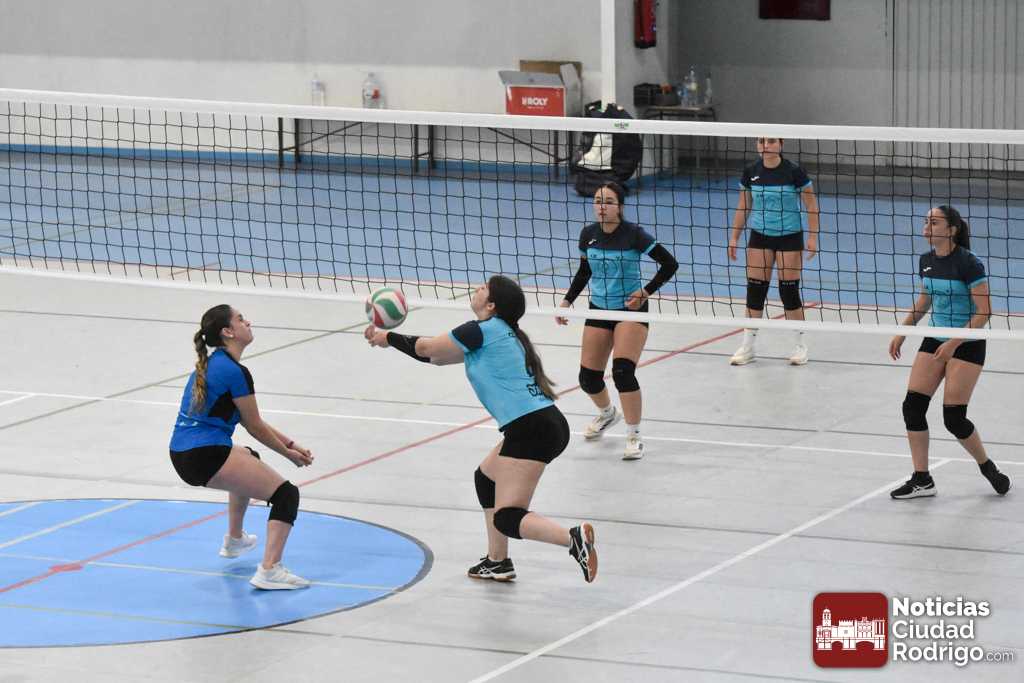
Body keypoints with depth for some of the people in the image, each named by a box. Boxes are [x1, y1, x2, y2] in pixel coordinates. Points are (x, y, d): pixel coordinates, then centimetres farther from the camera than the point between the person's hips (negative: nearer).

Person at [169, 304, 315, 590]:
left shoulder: (211, 363, 17)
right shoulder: (235, 372, -13)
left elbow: (250, 422, 22)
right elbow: (255, 427, -5)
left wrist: (289, 443, 19)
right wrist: (288, 453, 10)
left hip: (182, 454, 10)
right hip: (206, 456, -10)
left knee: (249, 458, 40)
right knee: (286, 494, -9)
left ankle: (234, 539, 52)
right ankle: (269, 570, -24)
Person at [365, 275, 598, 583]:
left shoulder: (484, 330, -7)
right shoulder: (501, 334, 21)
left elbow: (428, 348, 5)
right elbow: (437, 356, 28)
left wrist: (387, 338, 20)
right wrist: (389, 338, 30)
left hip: (531, 428, -10)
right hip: (546, 423, 10)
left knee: (507, 519, -11)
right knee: (485, 477, 29)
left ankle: (574, 538, -31)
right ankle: (497, 562, 34)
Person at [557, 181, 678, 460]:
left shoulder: (633, 234, -17)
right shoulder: (588, 234, -2)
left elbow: (670, 264, -14)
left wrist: (645, 292, -19)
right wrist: (567, 300, 5)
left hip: (631, 309, -5)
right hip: (599, 309, 5)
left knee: (623, 371, -22)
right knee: (588, 377, 6)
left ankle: (634, 437, -8)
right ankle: (607, 413, 41)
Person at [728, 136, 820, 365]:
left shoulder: (794, 172, -12)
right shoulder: (751, 172, -1)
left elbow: (811, 205, -6)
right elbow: (743, 207, 9)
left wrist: (813, 237, -11)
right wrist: (734, 237, 7)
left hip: (789, 237, -3)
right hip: (760, 236, 3)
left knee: (789, 291, -2)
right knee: (755, 290, 1)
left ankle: (800, 345, 13)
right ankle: (748, 345, 9)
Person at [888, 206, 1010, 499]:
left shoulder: (967, 263, -19)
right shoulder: (926, 261, 2)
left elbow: (983, 311, -20)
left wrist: (954, 344, -25)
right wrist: (902, 334, 13)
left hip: (967, 345, -7)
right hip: (935, 340, 7)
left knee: (953, 417, -9)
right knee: (913, 406, -4)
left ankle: (988, 466, 17)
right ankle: (922, 480, 4)